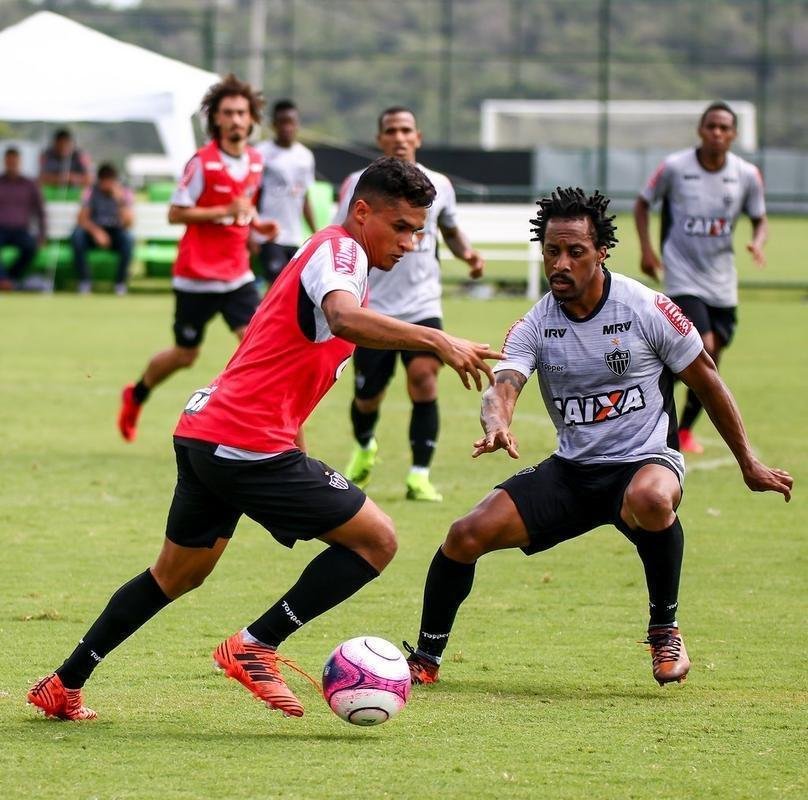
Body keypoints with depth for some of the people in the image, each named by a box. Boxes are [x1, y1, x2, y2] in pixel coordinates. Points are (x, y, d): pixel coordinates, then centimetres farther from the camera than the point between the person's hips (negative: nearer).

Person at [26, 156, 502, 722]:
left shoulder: (331, 255, 21)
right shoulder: (340, 251, -11)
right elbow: (344, 318, -32)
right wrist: (436, 341, -40)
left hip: (203, 432, 10)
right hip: (249, 445, -10)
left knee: (177, 575, 24)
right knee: (376, 539, -6)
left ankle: (64, 686, 29)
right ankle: (256, 647, -4)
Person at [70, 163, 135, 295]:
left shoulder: (124, 193, -6)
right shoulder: (91, 192, -3)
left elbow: (128, 223, -18)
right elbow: (82, 218, -13)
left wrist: (120, 201, -32)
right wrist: (96, 231, -32)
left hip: (116, 232, -1)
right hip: (95, 230, 1)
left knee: (128, 238, -35)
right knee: (77, 235, -31)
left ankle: (120, 282, -18)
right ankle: (84, 280, -19)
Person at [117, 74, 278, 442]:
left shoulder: (255, 161, 6)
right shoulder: (202, 162, -13)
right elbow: (176, 213, -14)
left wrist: (256, 223, 2)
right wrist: (226, 211, -23)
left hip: (237, 274, 5)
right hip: (197, 274, -5)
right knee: (185, 355, 10)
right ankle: (135, 396, 38)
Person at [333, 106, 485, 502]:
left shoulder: (438, 185, 5)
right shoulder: (360, 184, -2)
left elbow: (450, 229, 22)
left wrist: (467, 252, 0)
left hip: (422, 305, 1)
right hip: (373, 308, -1)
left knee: (424, 380, -21)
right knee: (367, 398, 7)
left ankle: (420, 476, -14)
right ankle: (364, 448, 42)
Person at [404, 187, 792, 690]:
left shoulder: (647, 309, -10)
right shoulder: (534, 327, -2)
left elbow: (707, 381, 1)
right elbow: (504, 387, -17)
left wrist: (749, 464, 6)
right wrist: (497, 425, -44)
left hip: (645, 462, -4)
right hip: (571, 470, 4)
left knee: (649, 500, -42)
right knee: (468, 535, -13)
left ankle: (665, 629, -18)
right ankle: (425, 659, 8)